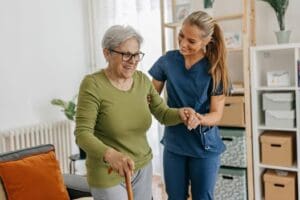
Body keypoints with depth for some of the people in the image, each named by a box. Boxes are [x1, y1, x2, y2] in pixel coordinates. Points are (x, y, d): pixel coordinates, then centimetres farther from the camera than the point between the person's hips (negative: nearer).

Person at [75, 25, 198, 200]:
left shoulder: (142, 80, -2)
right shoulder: (93, 85, -18)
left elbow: (163, 114, 1)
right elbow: (83, 134, -22)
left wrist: (181, 113, -22)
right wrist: (109, 154, -40)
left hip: (143, 168, 5)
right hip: (108, 175, -5)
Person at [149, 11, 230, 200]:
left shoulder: (215, 69, -12)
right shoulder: (167, 61, -6)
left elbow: (216, 114, -13)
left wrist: (199, 119, -34)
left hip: (204, 146, -2)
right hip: (174, 144, 2)